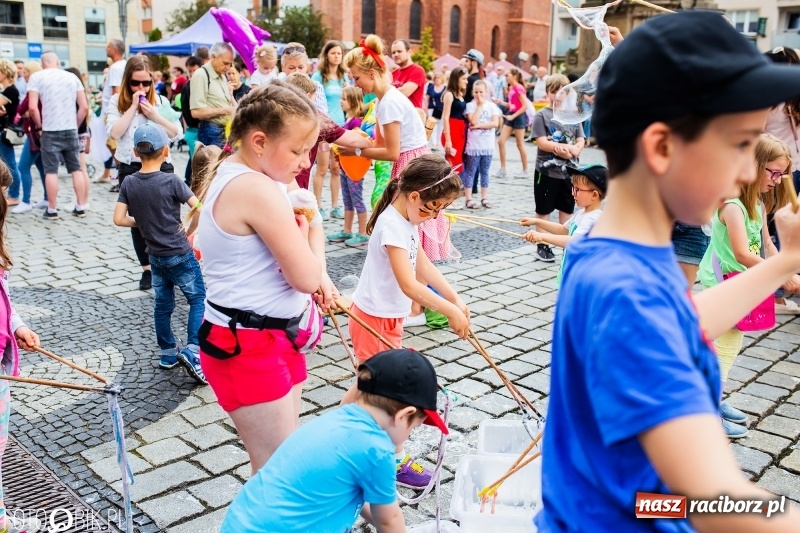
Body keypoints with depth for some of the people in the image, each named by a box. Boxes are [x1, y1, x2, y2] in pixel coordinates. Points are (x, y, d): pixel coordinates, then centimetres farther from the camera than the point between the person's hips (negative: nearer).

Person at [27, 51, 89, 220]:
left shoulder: (36, 77, -2)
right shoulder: (72, 77, 7)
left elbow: (32, 107, -10)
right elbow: (84, 107, 4)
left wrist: (39, 126, 4)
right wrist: (75, 125, 13)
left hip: (50, 131, -3)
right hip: (70, 130, 3)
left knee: (51, 171, 3)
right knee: (76, 169, 9)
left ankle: (52, 210, 7)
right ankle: (80, 207, 11)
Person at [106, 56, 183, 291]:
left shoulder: (160, 101, 5)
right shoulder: (117, 101, 2)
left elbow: (176, 132, -2)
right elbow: (114, 132, -12)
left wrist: (153, 113, -11)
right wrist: (133, 107, -13)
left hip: (161, 166, -1)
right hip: (131, 169, 1)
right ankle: (147, 269, 19)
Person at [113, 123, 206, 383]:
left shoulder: (129, 183, -3)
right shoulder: (171, 181, -16)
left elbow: (119, 219, -5)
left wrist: (142, 222, 11)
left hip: (155, 255, 5)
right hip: (180, 254, -5)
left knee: (163, 303, 16)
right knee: (198, 298, 3)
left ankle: (168, 353, 26)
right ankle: (192, 349, -10)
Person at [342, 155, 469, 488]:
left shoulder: (407, 220, 4)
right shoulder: (393, 226, -26)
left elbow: (423, 266, 9)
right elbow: (409, 285, -32)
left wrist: (456, 299, 1)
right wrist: (451, 312, -28)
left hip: (386, 317, 9)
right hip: (376, 320, -9)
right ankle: (397, 461, 19)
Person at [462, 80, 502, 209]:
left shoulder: (492, 105, 4)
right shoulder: (470, 105, -2)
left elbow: (495, 123, -7)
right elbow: (473, 121, -17)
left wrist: (479, 125, -13)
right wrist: (479, 105, -11)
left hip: (488, 145, 3)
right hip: (473, 145, -3)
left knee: (484, 172, 10)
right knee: (471, 172, 1)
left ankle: (484, 198, 16)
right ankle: (469, 199, 3)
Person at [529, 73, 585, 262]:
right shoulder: (542, 115, -5)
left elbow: (581, 140, 6)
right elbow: (541, 142, -13)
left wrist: (574, 149, -15)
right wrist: (562, 148, -21)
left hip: (569, 171, 4)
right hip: (547, 171, -4)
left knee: (567, 209, 13)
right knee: (544, 210, 6)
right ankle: (542, 245, 14)